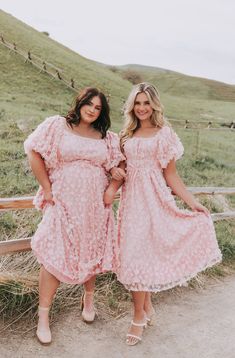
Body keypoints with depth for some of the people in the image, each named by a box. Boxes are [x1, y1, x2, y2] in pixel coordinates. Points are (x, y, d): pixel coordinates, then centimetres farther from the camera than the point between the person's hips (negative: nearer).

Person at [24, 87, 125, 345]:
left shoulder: (107, 137, 9)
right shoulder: (57, 126, -2)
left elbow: (118, 168, 15)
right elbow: (34, 153, -5)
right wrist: (47, 188, -7)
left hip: (95, 206, 4)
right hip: (63, 203, -3)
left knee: (92, 253, 13)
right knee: (54, 257, -4)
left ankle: (88, 299, 37)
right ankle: (43, 316, 10)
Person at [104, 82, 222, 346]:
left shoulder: (164, 134, -1)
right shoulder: (127, 134, 12)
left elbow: (170, 175, 0)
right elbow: (122, 169, 14)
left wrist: (192, 202, -7)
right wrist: (112, 187, -5)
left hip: (153, 198, -4)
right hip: (131, 198, 5)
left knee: (139, 254, -3)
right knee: (136, 253, 8)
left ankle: (139, 317, 12)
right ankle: (147, 307, 28)